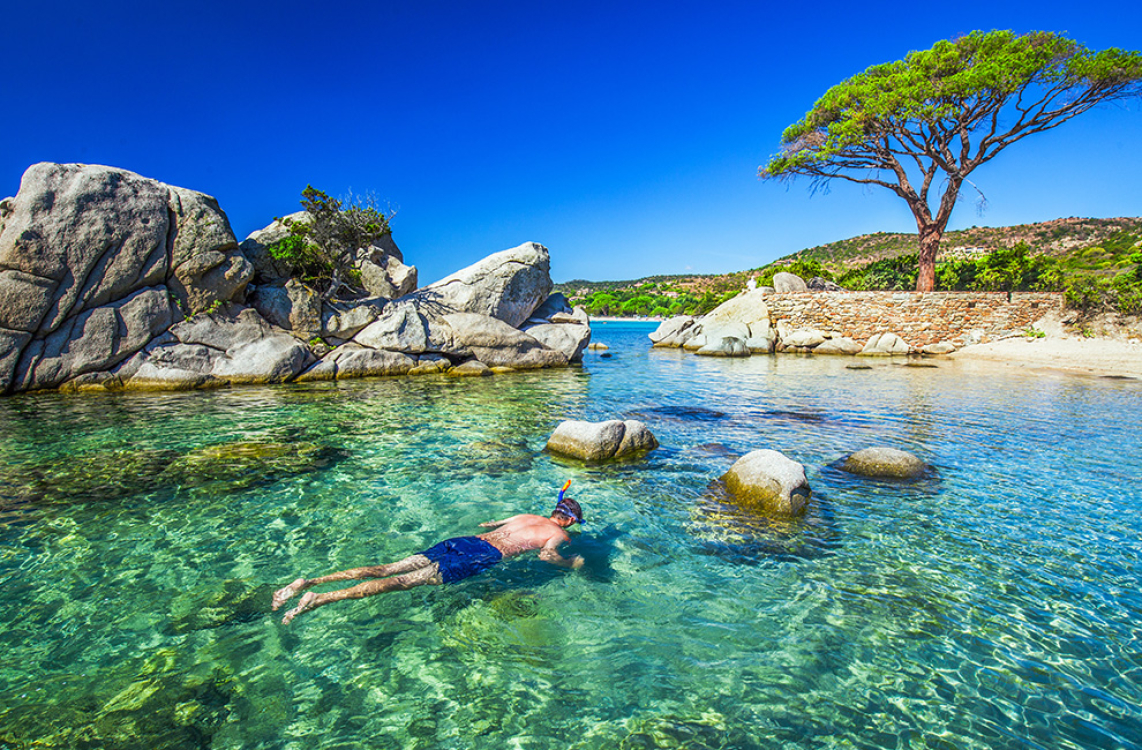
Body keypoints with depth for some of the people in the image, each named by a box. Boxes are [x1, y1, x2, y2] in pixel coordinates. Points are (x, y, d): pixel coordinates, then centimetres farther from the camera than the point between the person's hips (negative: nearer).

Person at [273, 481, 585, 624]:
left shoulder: (526, 516, 30)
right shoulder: (559, 534, 11)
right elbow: (546, 555, -12)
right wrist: (571, 563, 9)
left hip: (461, 541, 7)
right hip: (481, 556, -6)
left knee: (387, 569, -2)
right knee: (406, 581, -17)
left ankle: (310, 582, -9)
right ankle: (319, 599, -26)